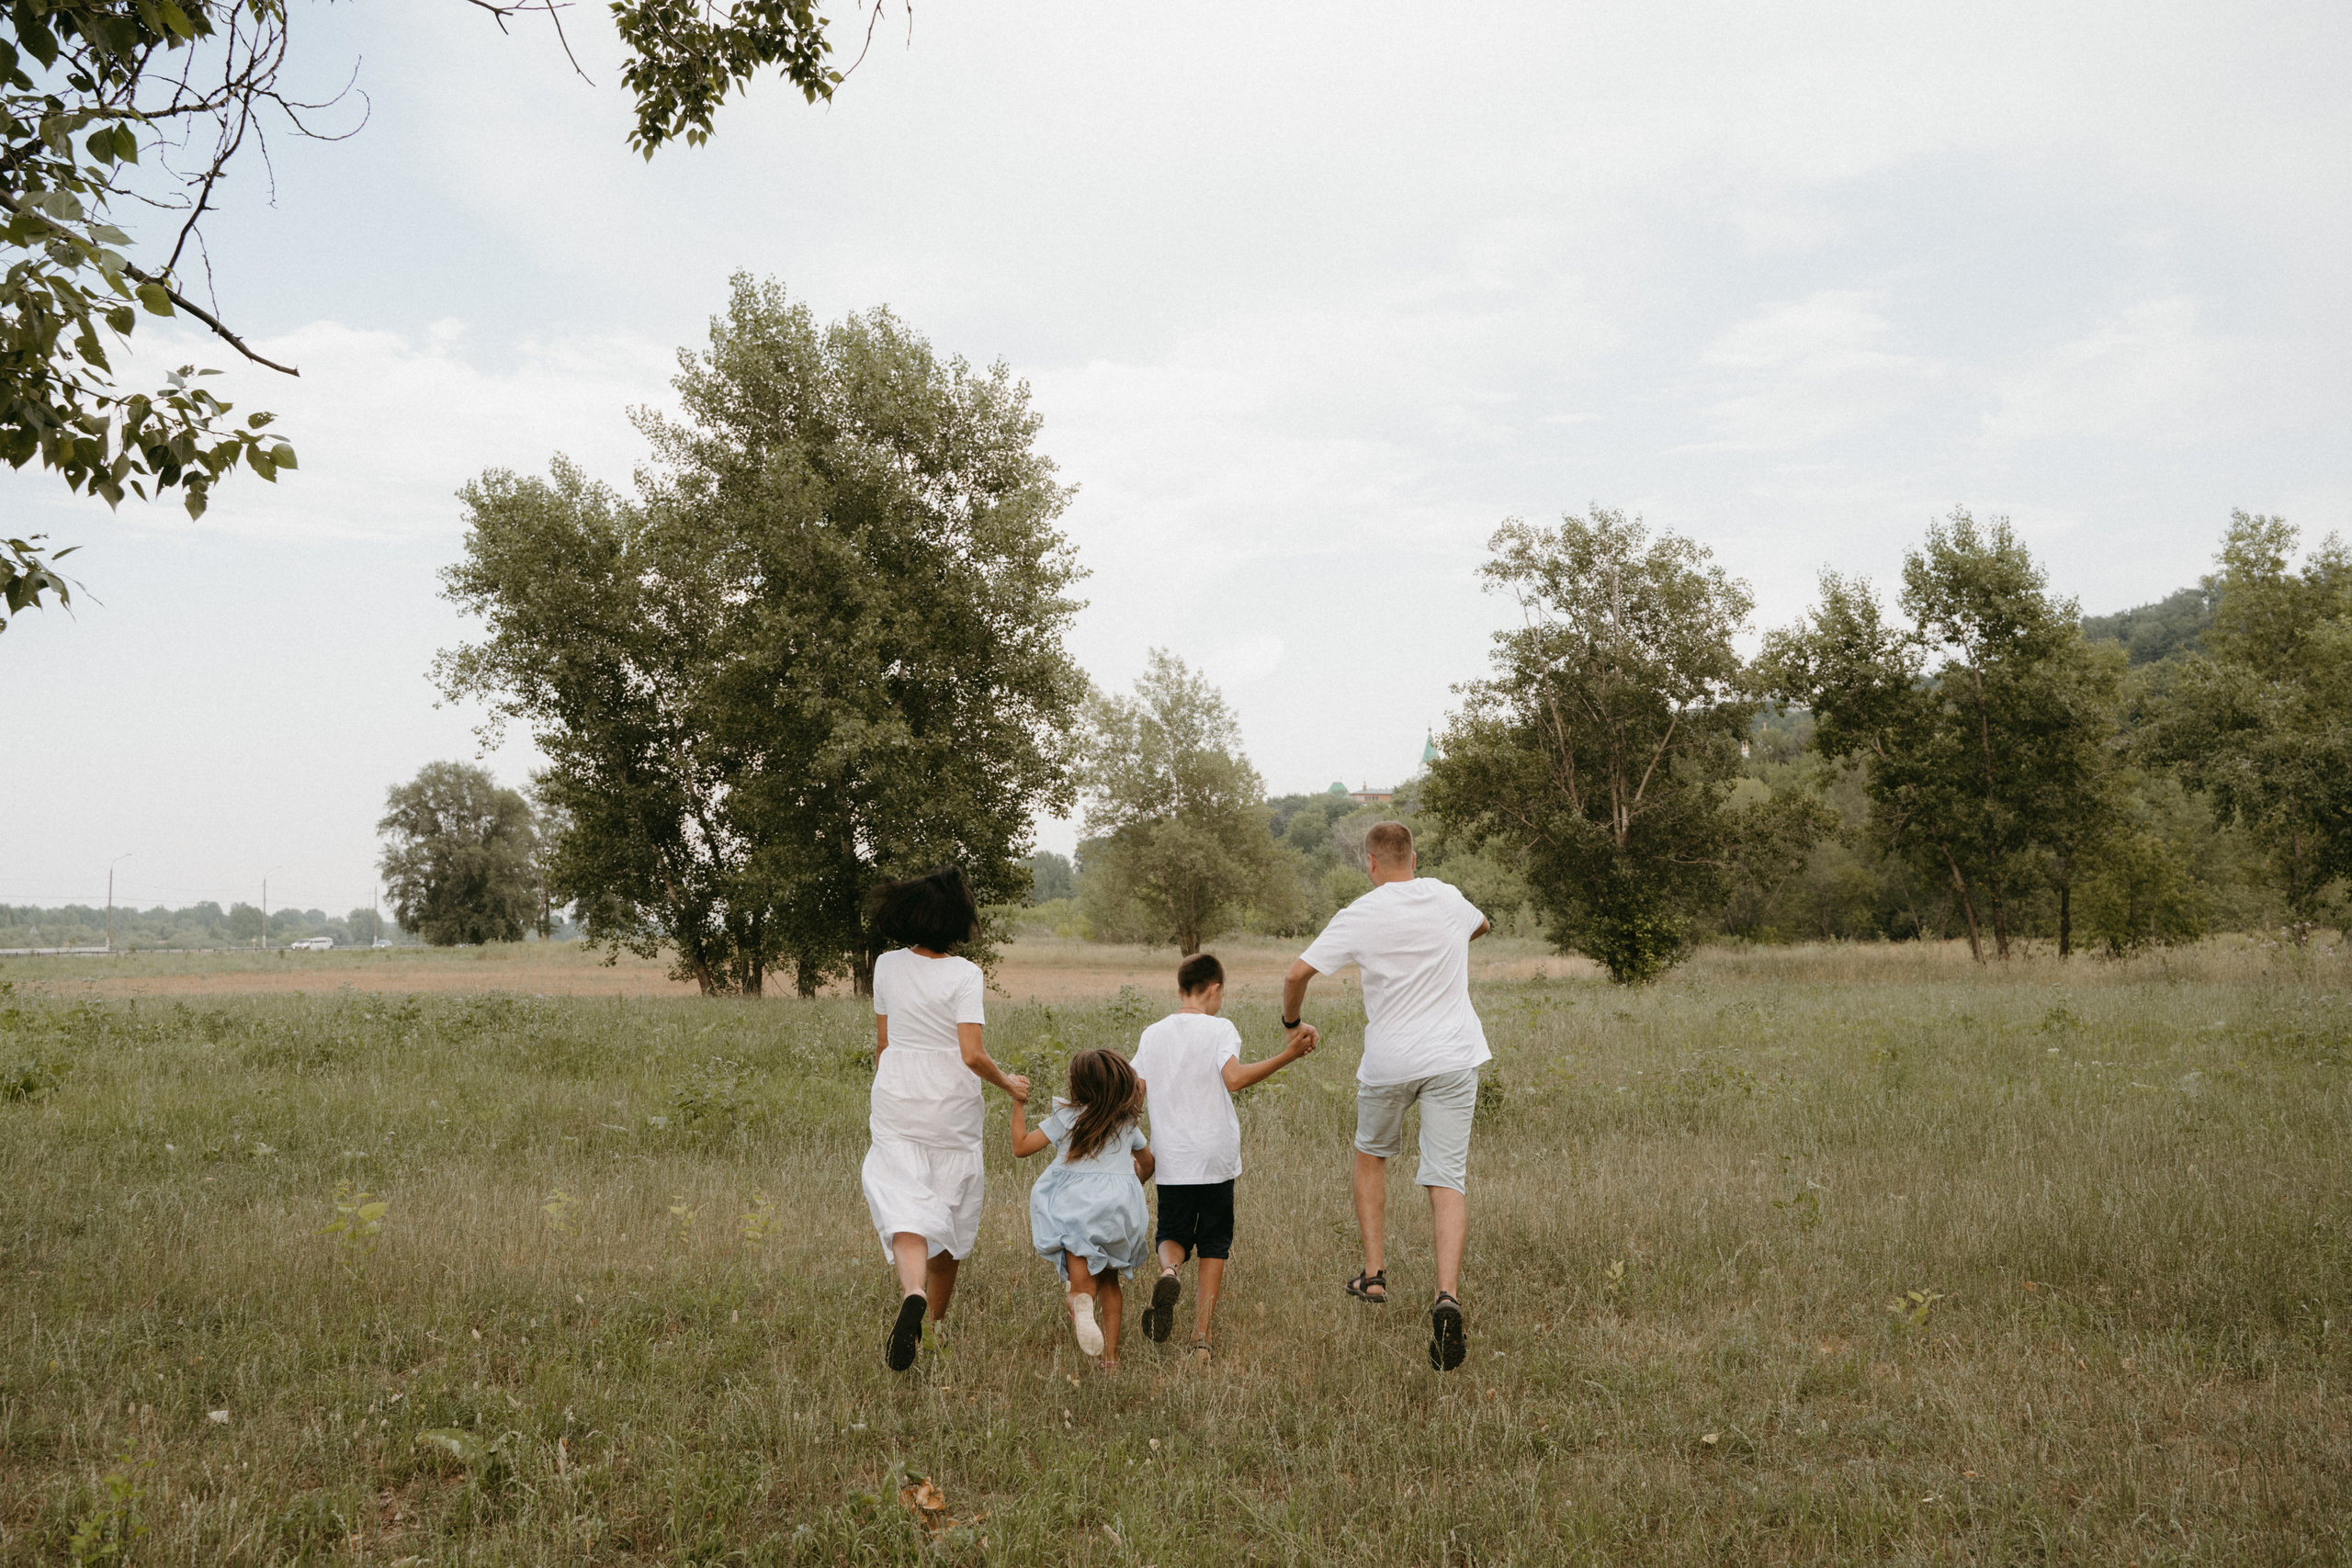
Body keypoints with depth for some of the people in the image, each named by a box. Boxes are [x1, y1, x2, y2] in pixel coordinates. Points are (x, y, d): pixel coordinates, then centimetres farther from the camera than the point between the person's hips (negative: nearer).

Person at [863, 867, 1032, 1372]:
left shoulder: (887, 966, -1)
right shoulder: (964, 974, -12)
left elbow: (882, 1042, 8)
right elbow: (972, 1055, -17)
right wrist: (1007, 1083, 1)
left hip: (897, 1103, 1)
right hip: (953, 1109, -1)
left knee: (905, 1205, -7)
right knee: (951, 1212, 15)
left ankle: (912, 1293, -35)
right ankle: (933, 1324, 27)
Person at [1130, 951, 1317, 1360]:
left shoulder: (1152, 1035, 7)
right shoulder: (1219, 1028, -6)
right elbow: (1234, 1078, -23)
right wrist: (1288, 1055, -24)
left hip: (1172, 1161, 2)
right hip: (1216, 1157, -2)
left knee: (1173, 1234, 16)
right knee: (1214, 1245, 11)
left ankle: (1168, 1270, -20)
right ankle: (1201, 1338, 3)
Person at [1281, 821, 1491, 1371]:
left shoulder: (1360, 916, -8)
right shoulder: (1449, 900, 5)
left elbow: (1297, 973, -12)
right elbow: (1482, 926, 30)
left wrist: (1292, 1022, 7)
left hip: (1388, 1062, -2)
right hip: (1453, 1057, 2)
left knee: (1371, 1155, 24)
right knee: (1447, 1180, -1)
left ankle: (1374, 1273, 21)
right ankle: (1447, 1296, -19)